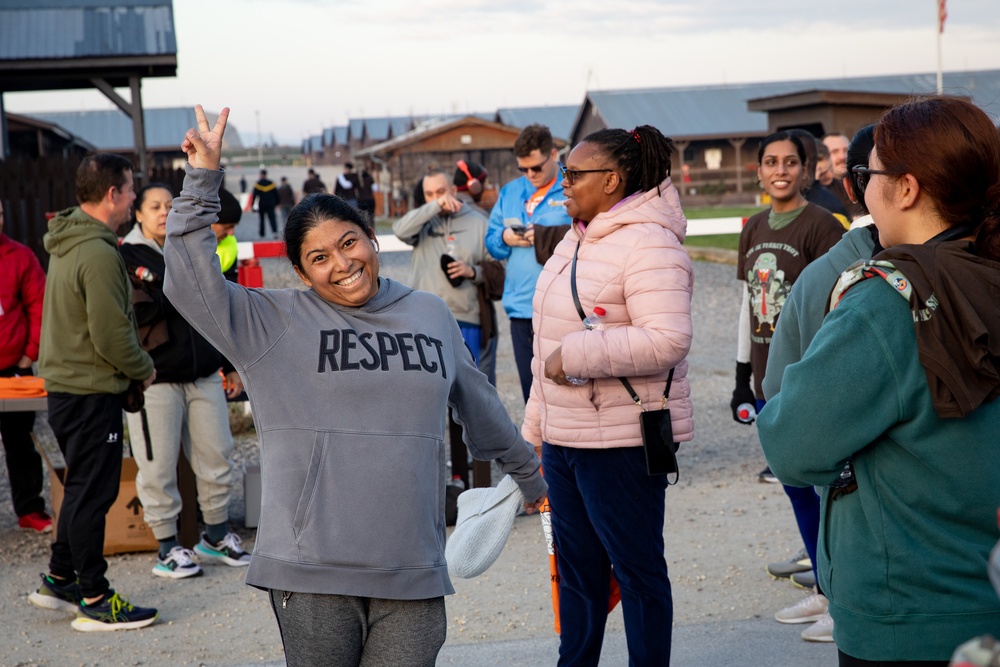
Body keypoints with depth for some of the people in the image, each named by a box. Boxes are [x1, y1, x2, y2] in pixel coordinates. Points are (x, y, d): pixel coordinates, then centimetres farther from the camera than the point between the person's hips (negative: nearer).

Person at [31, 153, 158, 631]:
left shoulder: (66, 244, 11)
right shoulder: (99, 254, -21)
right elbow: (111, 336, -22)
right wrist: (145, 369, -5)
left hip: (65, 385, 10)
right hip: (92, 391, -10)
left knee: (83, 487, 19)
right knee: (92, 492, -1)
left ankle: (59, 581, 28)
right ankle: (94, 600, 7)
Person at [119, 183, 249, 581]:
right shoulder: (124, 259, -2)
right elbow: (133, 314, -16)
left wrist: (230, 366, 17)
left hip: (203, 376, 5)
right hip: (154, 380, -5)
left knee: (217, 458, 9)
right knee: (158, 467, 0)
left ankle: (216, 537, 26)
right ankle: (167, 547, 13)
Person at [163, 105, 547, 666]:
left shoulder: (431, 316, 13)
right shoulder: (274, 322, 2)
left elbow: (481, 406, 25)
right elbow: (192, 285, -11)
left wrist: (528, 475, 35)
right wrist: (203, 181, -14)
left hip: (413, 573, 3)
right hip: (313, 573, -2)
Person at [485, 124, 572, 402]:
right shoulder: (509, 192, 17)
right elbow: (491, 242, 18)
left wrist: (549, 237, -19)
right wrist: (504, 238, -4)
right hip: (520, 306, 6)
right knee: (531, 390, 13)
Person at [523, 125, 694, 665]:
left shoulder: (648, 245, -15)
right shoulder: (576, 241, 14)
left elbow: (667, 340, -28)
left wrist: (576, 355, -23)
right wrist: (535, 426, 22)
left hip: (621, 443, -9)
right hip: (564, 436, 9)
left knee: (637, 569, 3)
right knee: (576, 566, 18)